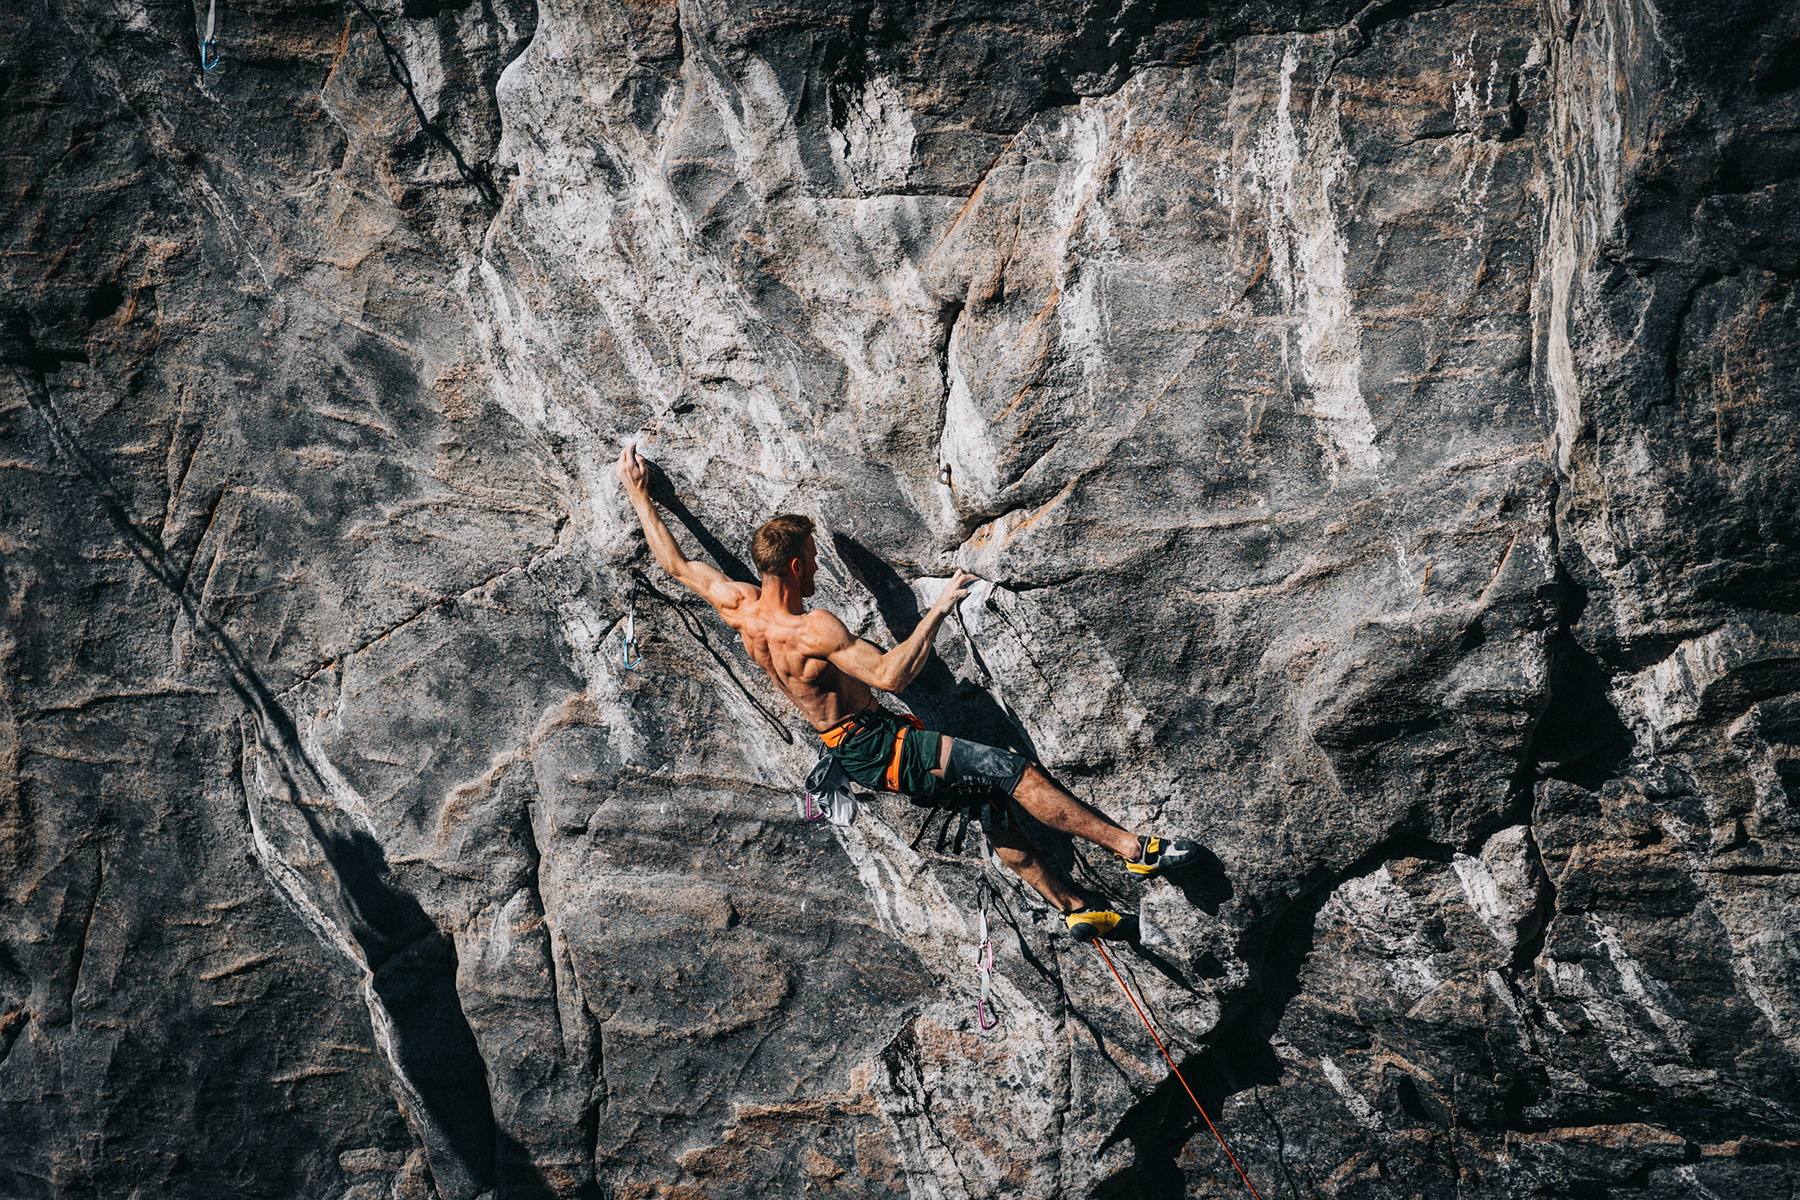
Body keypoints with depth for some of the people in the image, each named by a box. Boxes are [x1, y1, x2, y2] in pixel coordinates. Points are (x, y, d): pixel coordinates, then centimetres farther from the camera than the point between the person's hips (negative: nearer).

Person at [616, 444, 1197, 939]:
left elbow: (675, 564, 13)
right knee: (1011, 768, -14)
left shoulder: (738, 605, 0)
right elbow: (890, 675, -31)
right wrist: (938, 609, -26)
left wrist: (639, 495, 21)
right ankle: (1133, 848, -9)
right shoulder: (811, 629, -25)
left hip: (854, 752, 10)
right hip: (880, 749, -10)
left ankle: (1076, 909, 16)